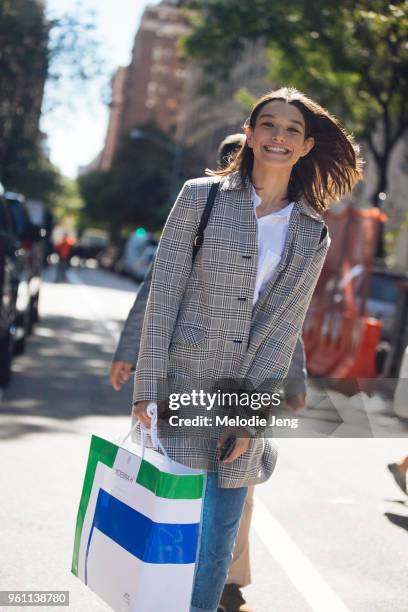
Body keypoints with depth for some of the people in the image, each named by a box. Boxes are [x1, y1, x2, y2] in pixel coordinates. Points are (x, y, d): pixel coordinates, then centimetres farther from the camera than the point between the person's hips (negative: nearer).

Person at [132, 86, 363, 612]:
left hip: (247, 395, 3)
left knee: (221, 535, 11)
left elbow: (284, 328, 2)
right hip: (181, 386, -2)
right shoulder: (202, 196, -1)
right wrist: (147, 386, -10)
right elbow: (163, 293, -4)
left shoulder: (313, 236, 6)